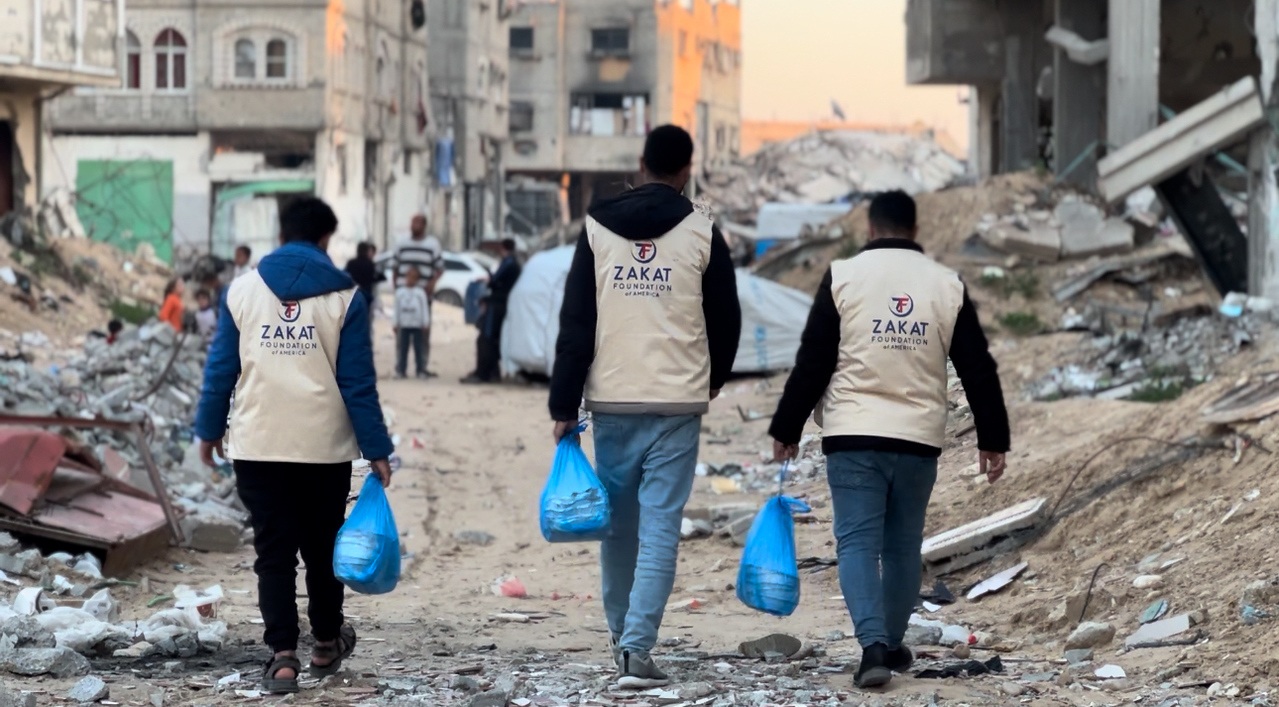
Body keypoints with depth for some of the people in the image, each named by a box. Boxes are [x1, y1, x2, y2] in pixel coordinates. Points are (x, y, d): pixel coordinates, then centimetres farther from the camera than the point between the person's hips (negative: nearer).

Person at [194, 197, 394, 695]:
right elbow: (358, 382, -5)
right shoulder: (343, 297, -3)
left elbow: (221, 369, 4)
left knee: (274, 552, 3)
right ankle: (327, 643, 30)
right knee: (322, 548, 16)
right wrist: (376, 450, -1)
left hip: (258, 447, 0)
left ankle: (283, 655, -6)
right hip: (326, 448, 0)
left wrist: (209, 430, 15)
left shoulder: (243, 289, 1)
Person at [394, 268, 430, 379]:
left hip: (417, 325, -2)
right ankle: (401, 370, 5)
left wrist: (425, 323, 0)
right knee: (403, 348, 3)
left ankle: (420, 370, 2)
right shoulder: (400, 291, 8)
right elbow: (397, 308, 10)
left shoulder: (420, 292, 2)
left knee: (418, 348, 0)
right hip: (404, 325, 2)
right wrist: (396, 323, 8)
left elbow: (424, 307, 3)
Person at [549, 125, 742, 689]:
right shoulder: (702, 234, -1)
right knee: (660, 526, -4)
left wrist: (564, 405, 3)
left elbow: (575, 323, 1)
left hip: (612, 399, 2)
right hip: (679, 400, -2)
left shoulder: (597, 229, 4)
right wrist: (713, 377, 29)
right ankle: (636, 647, -14)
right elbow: (725, 319, 9)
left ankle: (621, 635, 25)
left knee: (618, 522, 15)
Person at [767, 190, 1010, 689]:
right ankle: (892, 645, 24)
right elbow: (978, 369, 6)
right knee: (903, 545, 15)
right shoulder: (947, 286, 5)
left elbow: (812, 362, -3)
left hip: (853, 437, -2)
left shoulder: (843, 278, -2)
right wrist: (992, 439, 12)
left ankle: (873, 644, -19)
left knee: (858, 542, -2)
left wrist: (786, 430, 4)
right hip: (919, 440, 2)